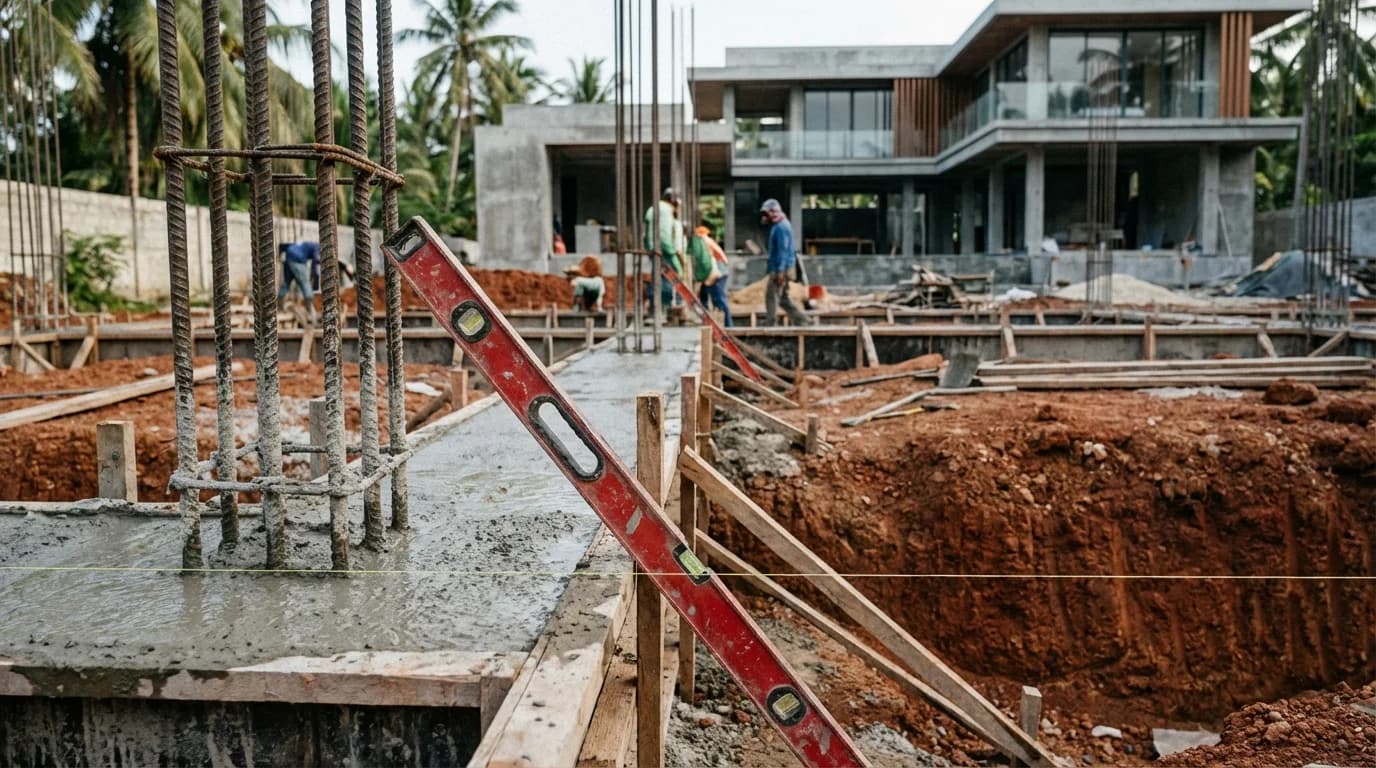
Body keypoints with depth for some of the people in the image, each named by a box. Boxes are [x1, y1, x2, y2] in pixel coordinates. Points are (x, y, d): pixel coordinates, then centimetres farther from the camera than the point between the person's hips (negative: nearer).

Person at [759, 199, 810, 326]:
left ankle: (768, 324, -4)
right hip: (777, 267, 10)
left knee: (771, 296, -7)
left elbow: (783, 250, -21)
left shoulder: (781, 227, -15)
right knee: (784, 298, 13)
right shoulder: (778, 225, 17)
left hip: (781, 267, -10)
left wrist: (780, 271, -24)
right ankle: (802, 320, 15)